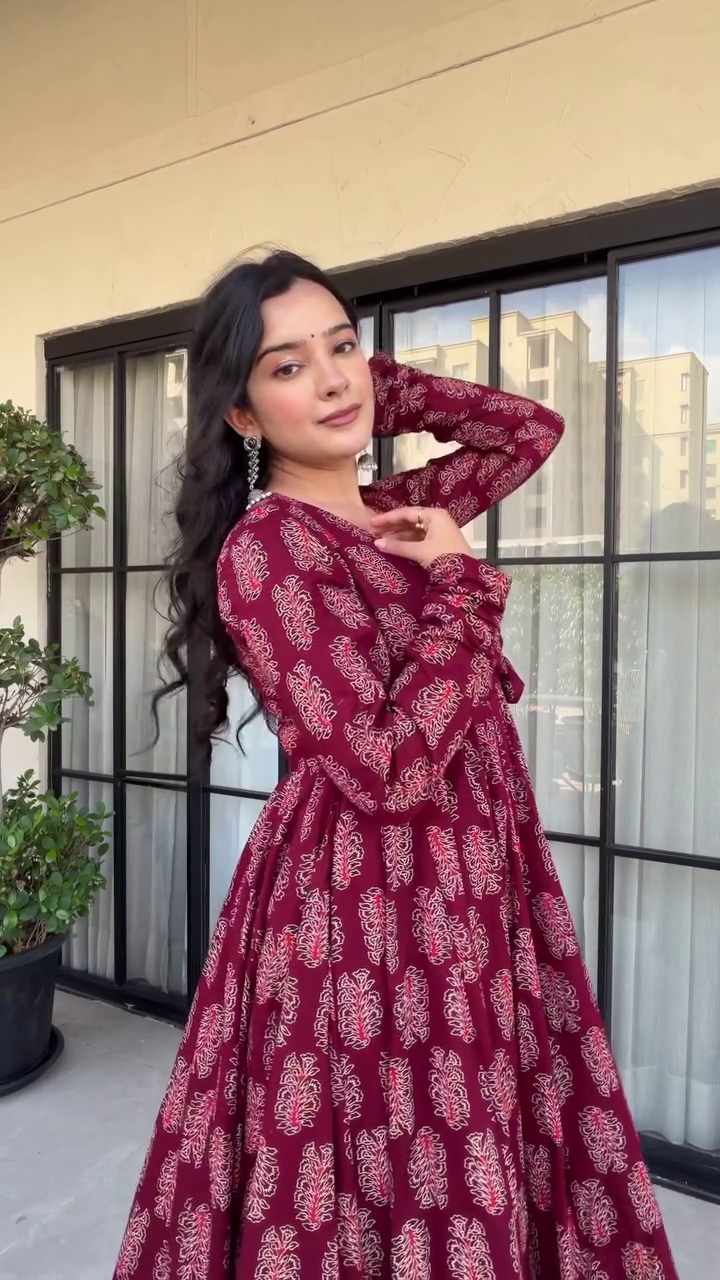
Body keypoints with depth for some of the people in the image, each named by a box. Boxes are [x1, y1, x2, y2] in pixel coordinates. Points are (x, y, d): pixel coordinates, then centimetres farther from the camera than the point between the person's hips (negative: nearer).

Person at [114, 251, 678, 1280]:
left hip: (473, 892, 7)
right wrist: (467, 587, -12)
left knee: (490, 1192, 18)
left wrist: (375, 386, 8)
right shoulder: (266, 548, -17)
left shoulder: (396, 514, 7)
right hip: (369, 910, -7)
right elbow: (392, 770, -23)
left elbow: (534, 429, 18)